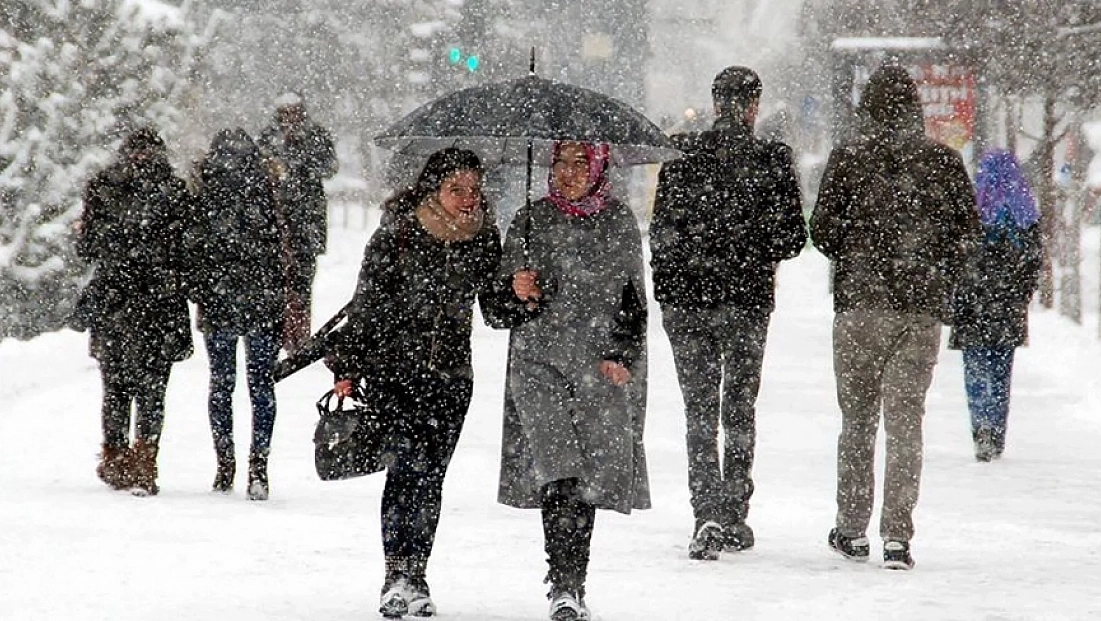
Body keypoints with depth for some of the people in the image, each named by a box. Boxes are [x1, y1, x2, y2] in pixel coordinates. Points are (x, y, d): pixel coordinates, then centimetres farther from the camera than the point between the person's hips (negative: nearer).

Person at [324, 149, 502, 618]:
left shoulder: (484, 239, 4)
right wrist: (347, 368, -2)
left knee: (430, 476, 5)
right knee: (408, 465, -15)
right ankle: (399, 575, -15)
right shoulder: (397, 233, -7)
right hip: (394, 365, -4)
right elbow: (365, 303, -2)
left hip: (451, 373, 4)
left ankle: (413, 578, 13)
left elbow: (495, 307, 10)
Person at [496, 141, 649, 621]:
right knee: (558, 471, -15)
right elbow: (503, 305, 10)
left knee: (591, 473, -4)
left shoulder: (619, 223, 9)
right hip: (539, 360, -1)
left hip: (601, 365, 1)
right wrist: (518, 292, -12)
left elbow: (634, 300, 15)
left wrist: (623, 355, 2)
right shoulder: (532, 220, 7)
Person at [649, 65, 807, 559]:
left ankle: (707, 514, -10)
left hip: (688, 299, 0)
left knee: (700, 408, 5)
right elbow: (793, 238, -3)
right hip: (749, 299, 0)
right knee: (739, 407, 14)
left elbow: (661, 231, -2)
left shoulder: (682, 156, -5)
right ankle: (735, 518, 18)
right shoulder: (773, 160, -6)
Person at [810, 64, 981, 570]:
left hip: (861, 301, -1)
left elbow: (823, 229, -4)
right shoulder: (943, 161, 1)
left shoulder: (849, 159, -3)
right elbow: (968, 230, 2)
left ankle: (851, 529, 14)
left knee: (858, 417, 11)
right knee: (905, 418, 3)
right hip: (924, 306, 1)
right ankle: (897, 535, -5)